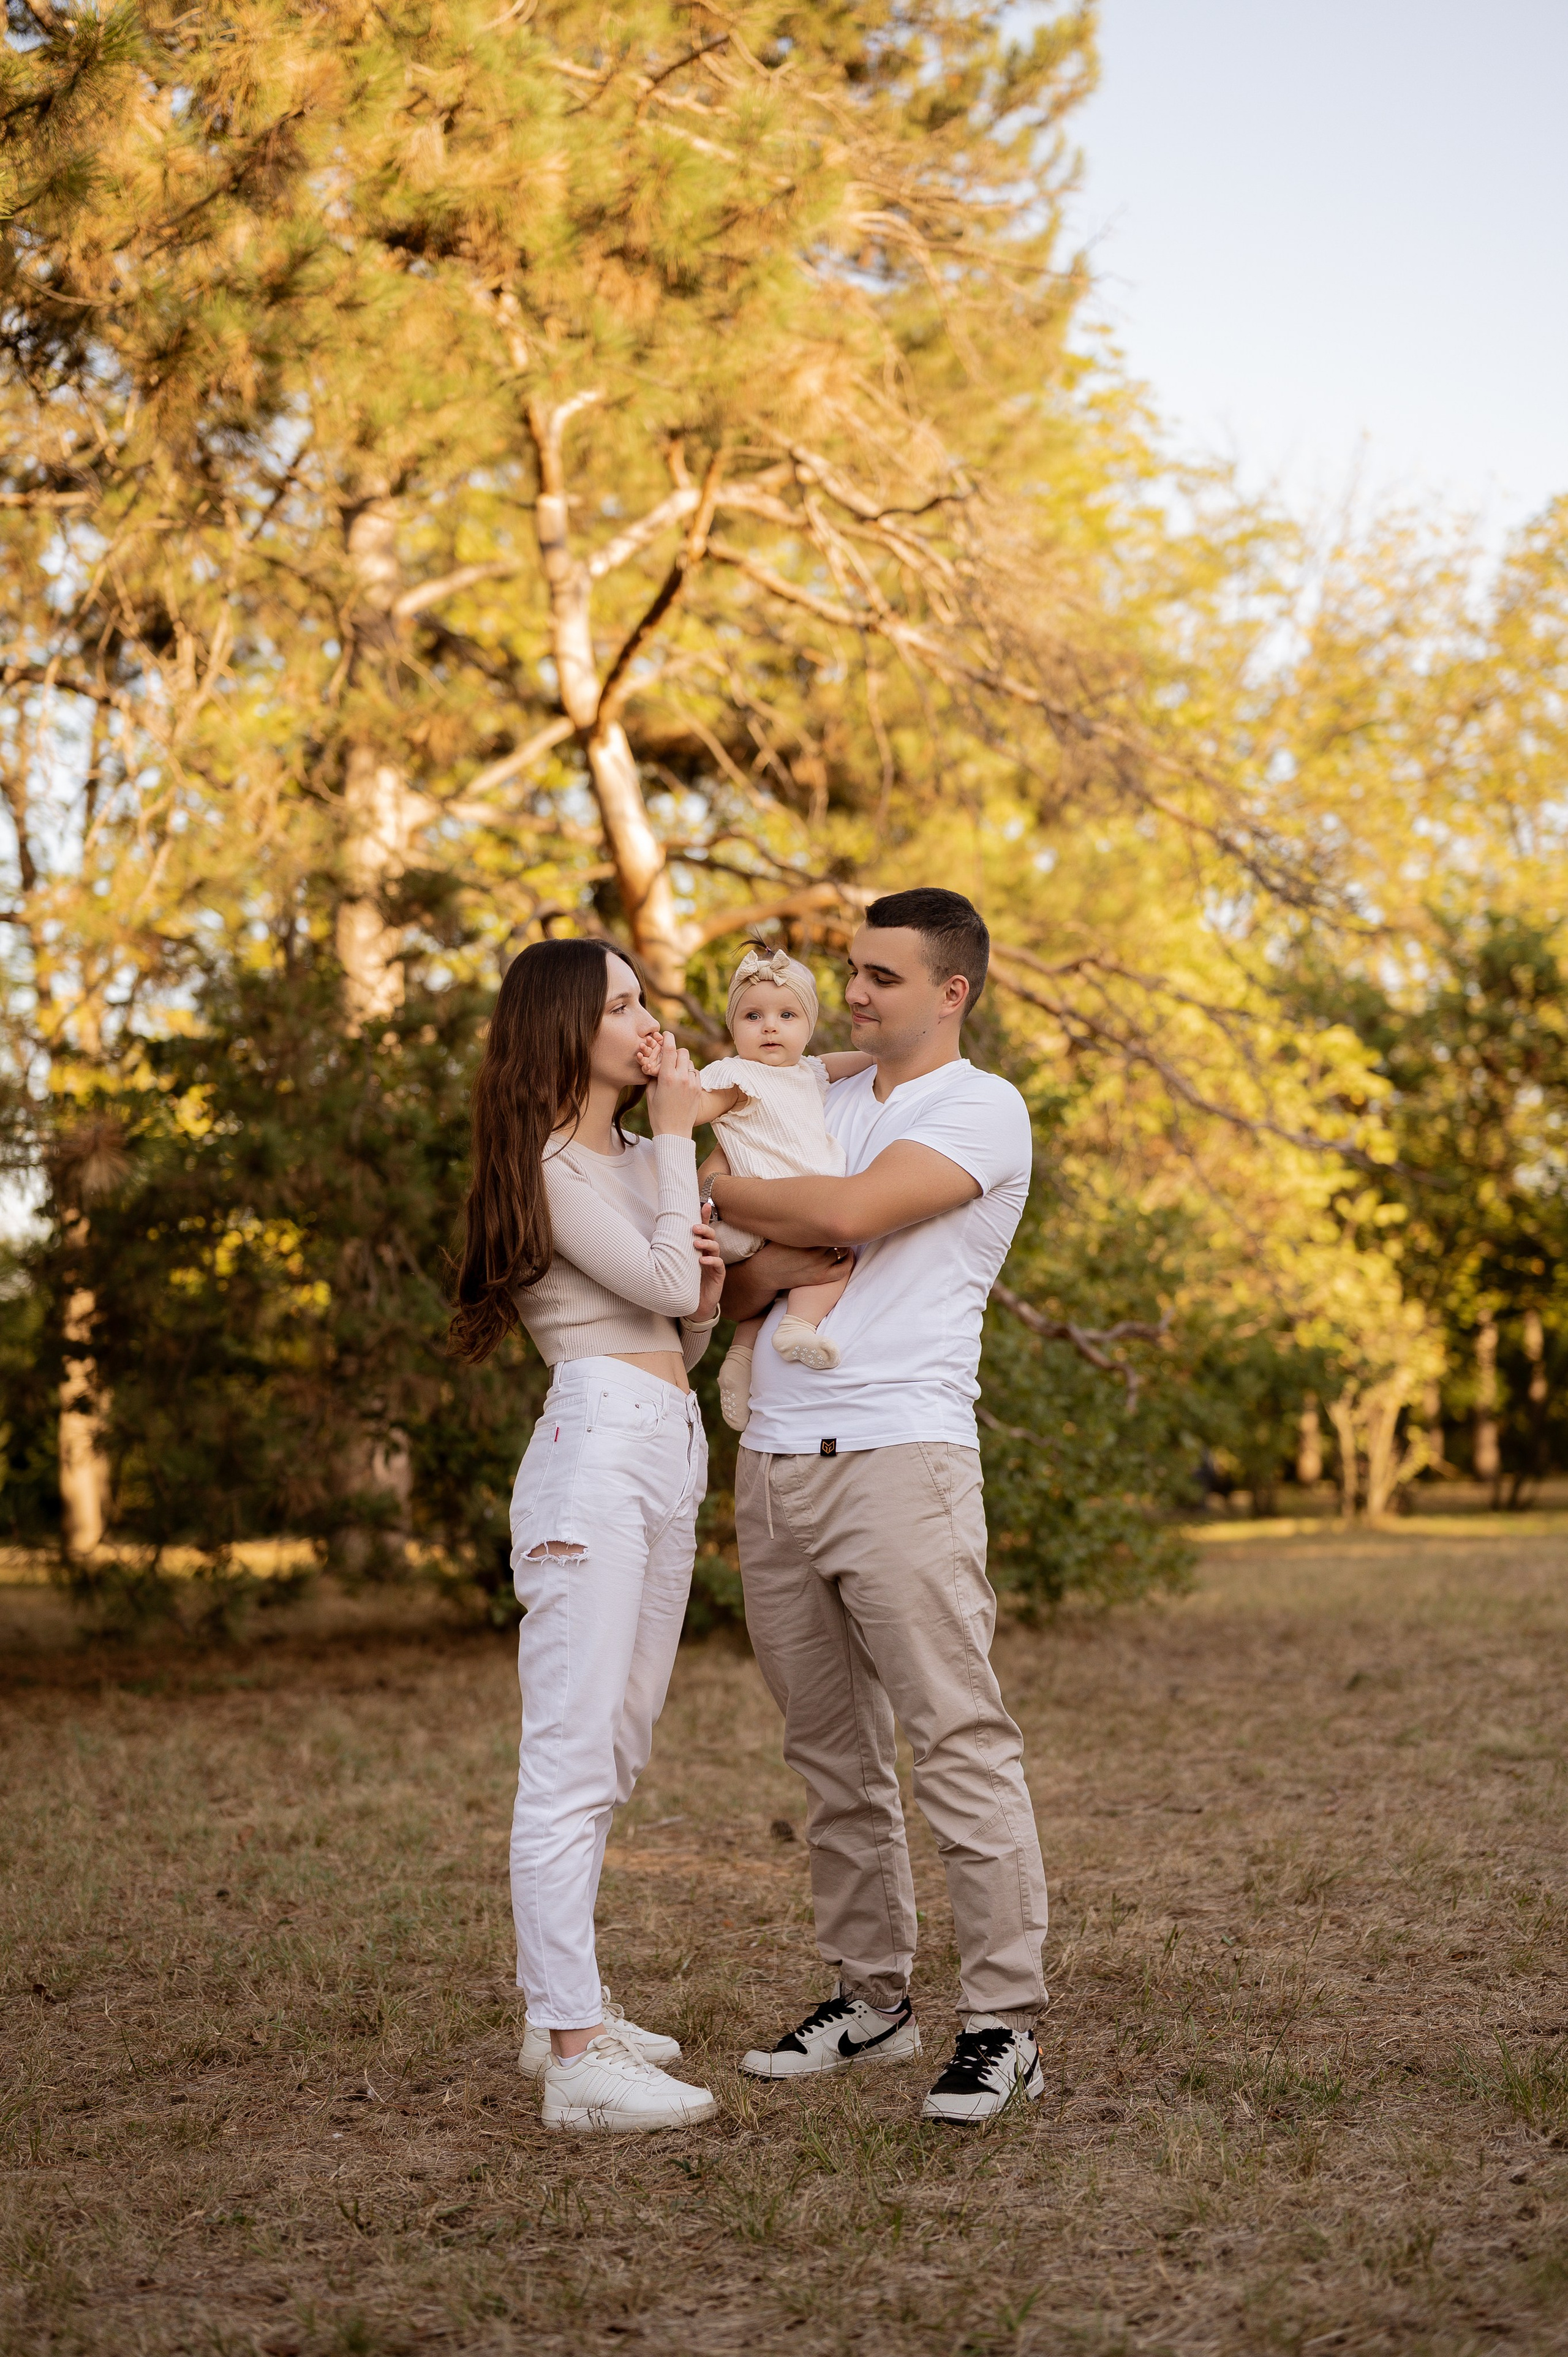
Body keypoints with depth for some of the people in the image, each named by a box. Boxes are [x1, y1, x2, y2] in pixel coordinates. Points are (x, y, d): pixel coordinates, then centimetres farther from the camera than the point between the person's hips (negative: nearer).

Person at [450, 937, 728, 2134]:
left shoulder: (637, 1163, 22)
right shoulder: (550, 1166, -5)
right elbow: (659, 1283, -12)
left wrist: (709, 1294, 3)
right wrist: (677, 1132, -4)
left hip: (671, 1449, 10)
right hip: (597, 1446, -10)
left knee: (614, 1752, 12)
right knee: (573, 1757, -11)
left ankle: (564, 2006, 20)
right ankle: (578, 2058, -13)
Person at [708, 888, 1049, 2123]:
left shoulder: (984, 1109, -1)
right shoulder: (823, 1104, 20)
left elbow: (850, 1212, -15)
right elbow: (743, 1288, 15)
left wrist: (709, 1180, -1)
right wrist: (746, 1255, -10)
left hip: (901, 1453, -7)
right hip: (775, 1457, 7)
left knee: (960, 1741, -9)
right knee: (833, 1753, 11)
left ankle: (1004, 2022, -5)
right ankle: (871, 1997, 20)